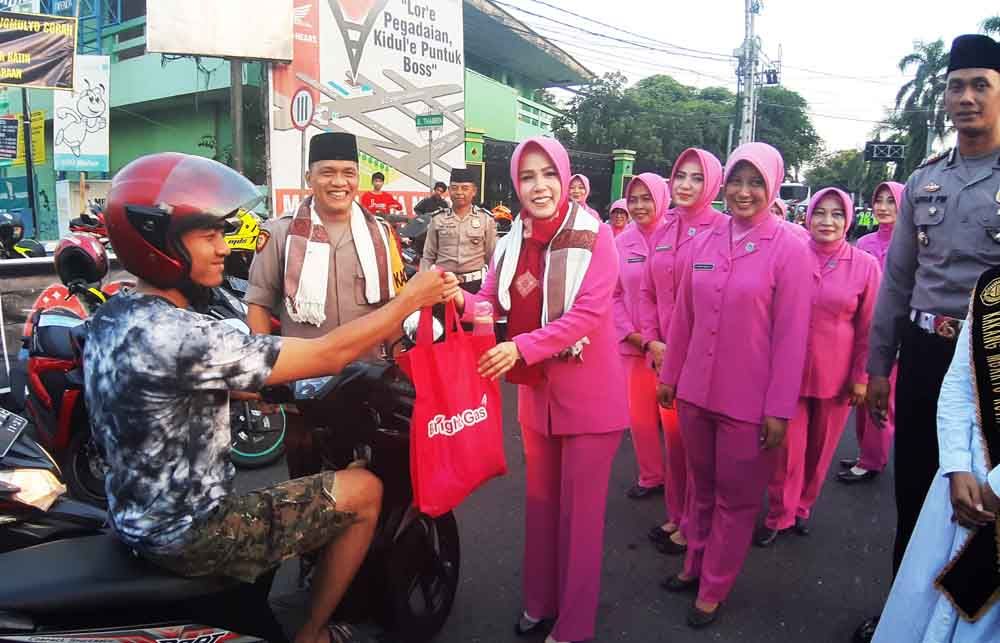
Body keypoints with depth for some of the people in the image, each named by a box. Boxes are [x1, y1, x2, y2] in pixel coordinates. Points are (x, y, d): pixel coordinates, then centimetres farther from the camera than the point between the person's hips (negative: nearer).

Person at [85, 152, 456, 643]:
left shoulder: (111, 317, 0)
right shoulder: (175, 336, -30)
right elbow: (328, 355, -26)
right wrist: (411, 299, -16)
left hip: (137, 518, 9)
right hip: (189, 535, -9)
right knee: (365, 492, 1)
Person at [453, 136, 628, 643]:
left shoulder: (594, 236, -13)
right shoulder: (514, 240, 4)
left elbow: (588, 314, -22)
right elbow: (491, 303, -1)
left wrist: (521, 348, -32)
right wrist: (460, 300, -24)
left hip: (588, 395, -5)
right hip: (536, 392, 6)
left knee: (579, 511, 5)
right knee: (540, 502, 18)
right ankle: (539, 602, 37)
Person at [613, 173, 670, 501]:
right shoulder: (620, 243, 3)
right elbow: (614, 295, 5)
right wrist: (635, 336, -4)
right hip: (634, 344, 3)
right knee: (640, 415, 11)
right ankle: (650, 476, 30)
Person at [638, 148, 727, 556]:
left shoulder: (722, 229, -10)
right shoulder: (664, 232, 9)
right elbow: (648, 292, 13)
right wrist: (652, 340, 1)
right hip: (666, 353, 6)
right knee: (673, 437, 16)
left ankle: (692, 526, 23)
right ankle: (676, 515, 32)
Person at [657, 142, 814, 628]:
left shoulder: (788, 249, -9)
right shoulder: (705, 243, 3)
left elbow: (791, 334, -11)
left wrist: (779, 410, -12)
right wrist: (669, 375, 12)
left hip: (749, 401, -4)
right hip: (696, 391, 4)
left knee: (736, 499, 11)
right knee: (701, 487, 19)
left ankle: (713, 589, 29)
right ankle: (695, 565, 39)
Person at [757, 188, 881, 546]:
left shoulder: (865, 266, -4)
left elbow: (868, 326, 1)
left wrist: (861, 377, 1)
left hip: (836, 375, 1)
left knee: (820, 448, 15)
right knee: (788, 448, 3)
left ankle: (802, 506, 37)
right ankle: (779, 516, 23)